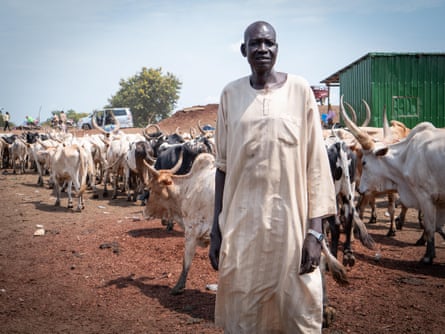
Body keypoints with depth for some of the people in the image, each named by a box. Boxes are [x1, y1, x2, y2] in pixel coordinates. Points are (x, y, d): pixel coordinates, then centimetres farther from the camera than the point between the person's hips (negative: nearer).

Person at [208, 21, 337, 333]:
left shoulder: (300, 90, -1)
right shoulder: (231, 94, 5)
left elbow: (316, 163, -3)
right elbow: (223, 166, 8)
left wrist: (315, 231, -8)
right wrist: (216, 230, 6)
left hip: (291, 221, -2)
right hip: (241, 222, 2)